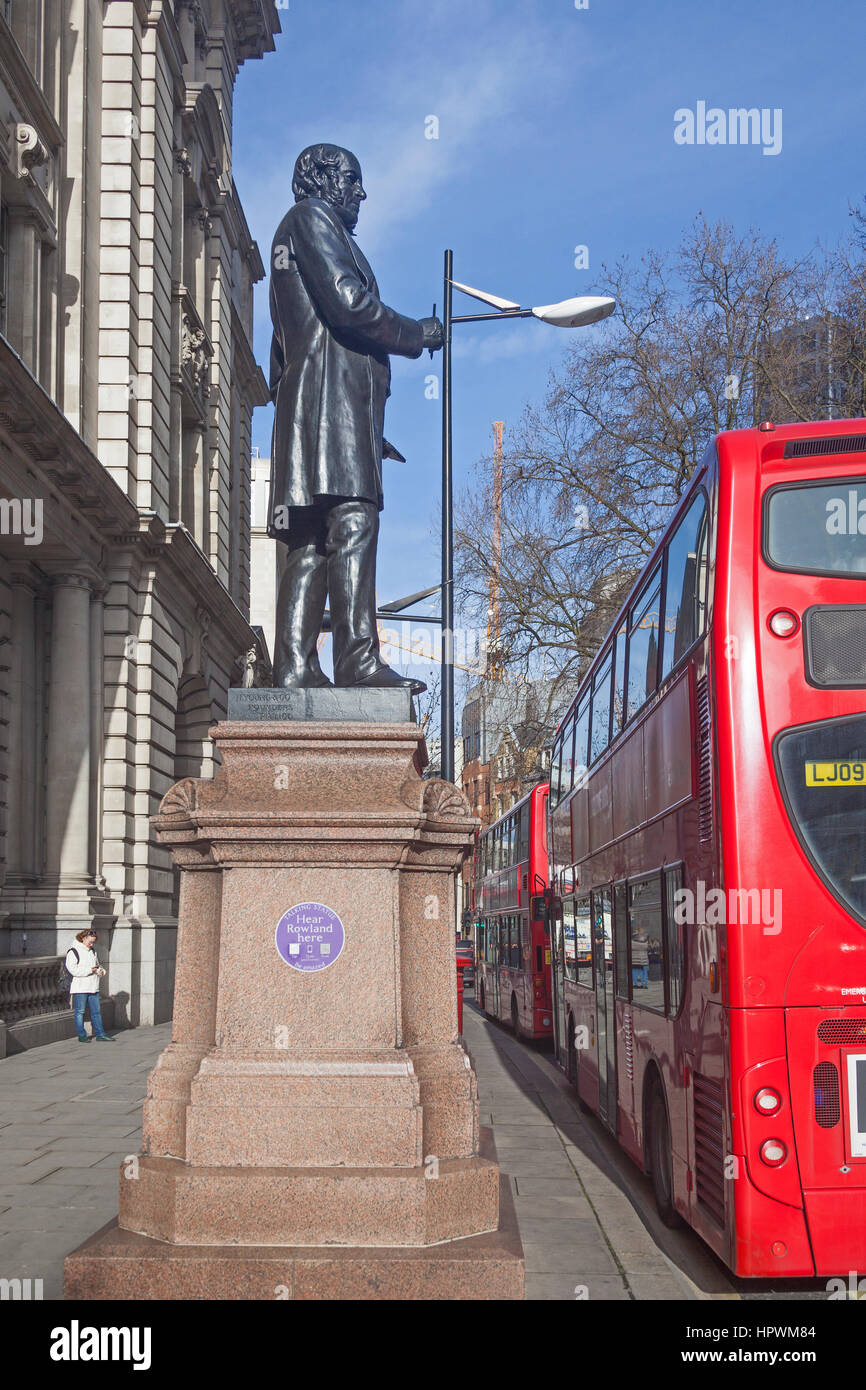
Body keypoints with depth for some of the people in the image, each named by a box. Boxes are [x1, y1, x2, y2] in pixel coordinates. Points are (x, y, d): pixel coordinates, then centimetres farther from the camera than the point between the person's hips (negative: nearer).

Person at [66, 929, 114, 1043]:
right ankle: (81, 1035, 7)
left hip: (93, 987, 7)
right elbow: (72, 969, -18)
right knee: (80, 1012, 0)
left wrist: (100, 971, 7)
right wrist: (89, 970, -19)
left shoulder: (92, 951, 17)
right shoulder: (73, 951, -8)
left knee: (96, 1011, 7)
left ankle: (100, 1034, 11)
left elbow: (97, 965, 31)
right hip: (79, 988, -7)